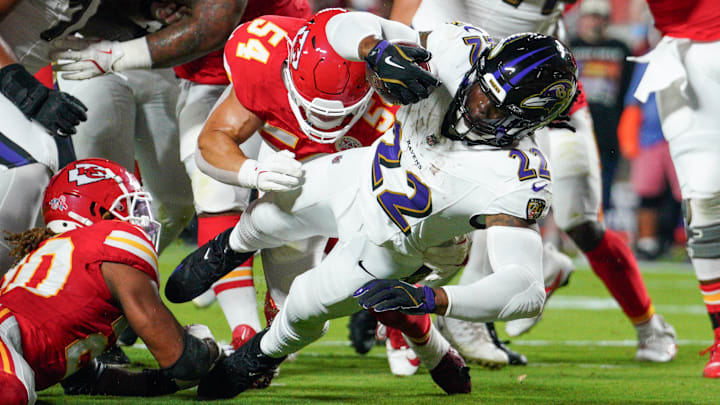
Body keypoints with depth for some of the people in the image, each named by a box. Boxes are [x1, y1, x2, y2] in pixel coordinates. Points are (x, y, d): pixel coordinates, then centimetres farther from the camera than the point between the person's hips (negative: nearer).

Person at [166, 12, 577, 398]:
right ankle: (230, 248, 56)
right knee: (264, 221, 15)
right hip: (357, 177, 3)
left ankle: (266, 354, 40)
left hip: (386, 244, -3)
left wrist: (431, 299, -54)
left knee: (307, 304, 1)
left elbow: (527, 288, -46)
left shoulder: (517, 179, -40)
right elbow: (349, 26, -24)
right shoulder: (462, 51, -30)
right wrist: (381, 51, -48)